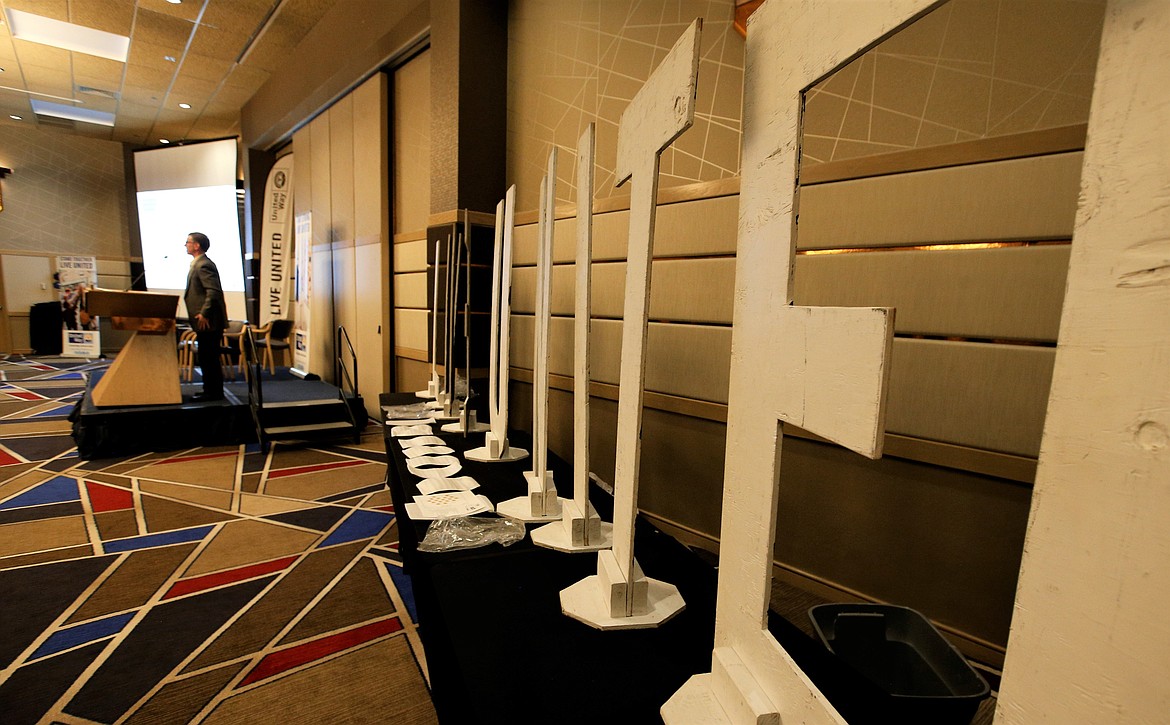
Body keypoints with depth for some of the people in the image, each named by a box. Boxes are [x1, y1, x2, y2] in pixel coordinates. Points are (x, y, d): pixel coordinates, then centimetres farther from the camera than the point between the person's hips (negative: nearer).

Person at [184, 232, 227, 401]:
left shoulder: (204, 265, -14)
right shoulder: (199, 264, 18)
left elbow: (214, 291, -24)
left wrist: (204, 314, -24)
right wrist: (202, 313, 19)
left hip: (207, 322, -11)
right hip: (204, 322, 11)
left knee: (209, 359, -5)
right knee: (207, 359, 15)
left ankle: (214, 393, 2)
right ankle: (211, 391, 23)